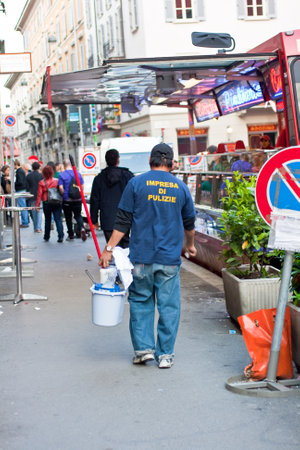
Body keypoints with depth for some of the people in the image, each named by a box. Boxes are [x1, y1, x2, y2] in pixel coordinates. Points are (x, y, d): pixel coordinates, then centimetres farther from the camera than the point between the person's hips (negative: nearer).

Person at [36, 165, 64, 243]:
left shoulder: (42, 183, -5)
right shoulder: (57, 181, -1)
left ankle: (46, 237, 22)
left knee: (47, 220, 13)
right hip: (57, 203, 0)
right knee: (58, 219, -1)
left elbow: (39, 194, -5)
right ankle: (61, 236, -11)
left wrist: (37, 204, 0)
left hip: (46, 203, 0)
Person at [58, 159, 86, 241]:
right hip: (77, 199, 2)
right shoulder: (78, 174, 2)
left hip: (67, 200, -2)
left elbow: (60, 188, -12)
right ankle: (81, 228, -14)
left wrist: (64, 195, 5)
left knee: (68, 217, 9)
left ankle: (70, 235, 14)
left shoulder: (62, 175, -8)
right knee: (78, 215, 12)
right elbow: (82, 186, 5)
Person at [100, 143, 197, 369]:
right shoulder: (181, 187, 6)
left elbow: (123, 221, -4)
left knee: (140, 302, 12)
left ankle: (143, 348, 11)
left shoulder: (136, 183, -1)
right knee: (168, 306, 7)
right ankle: (165, 354, 11)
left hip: (141, 256, -1)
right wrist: (190, 245, 35)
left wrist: (109, 248, 0)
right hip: (170, 258, 1)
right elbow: (189, 223, 17)